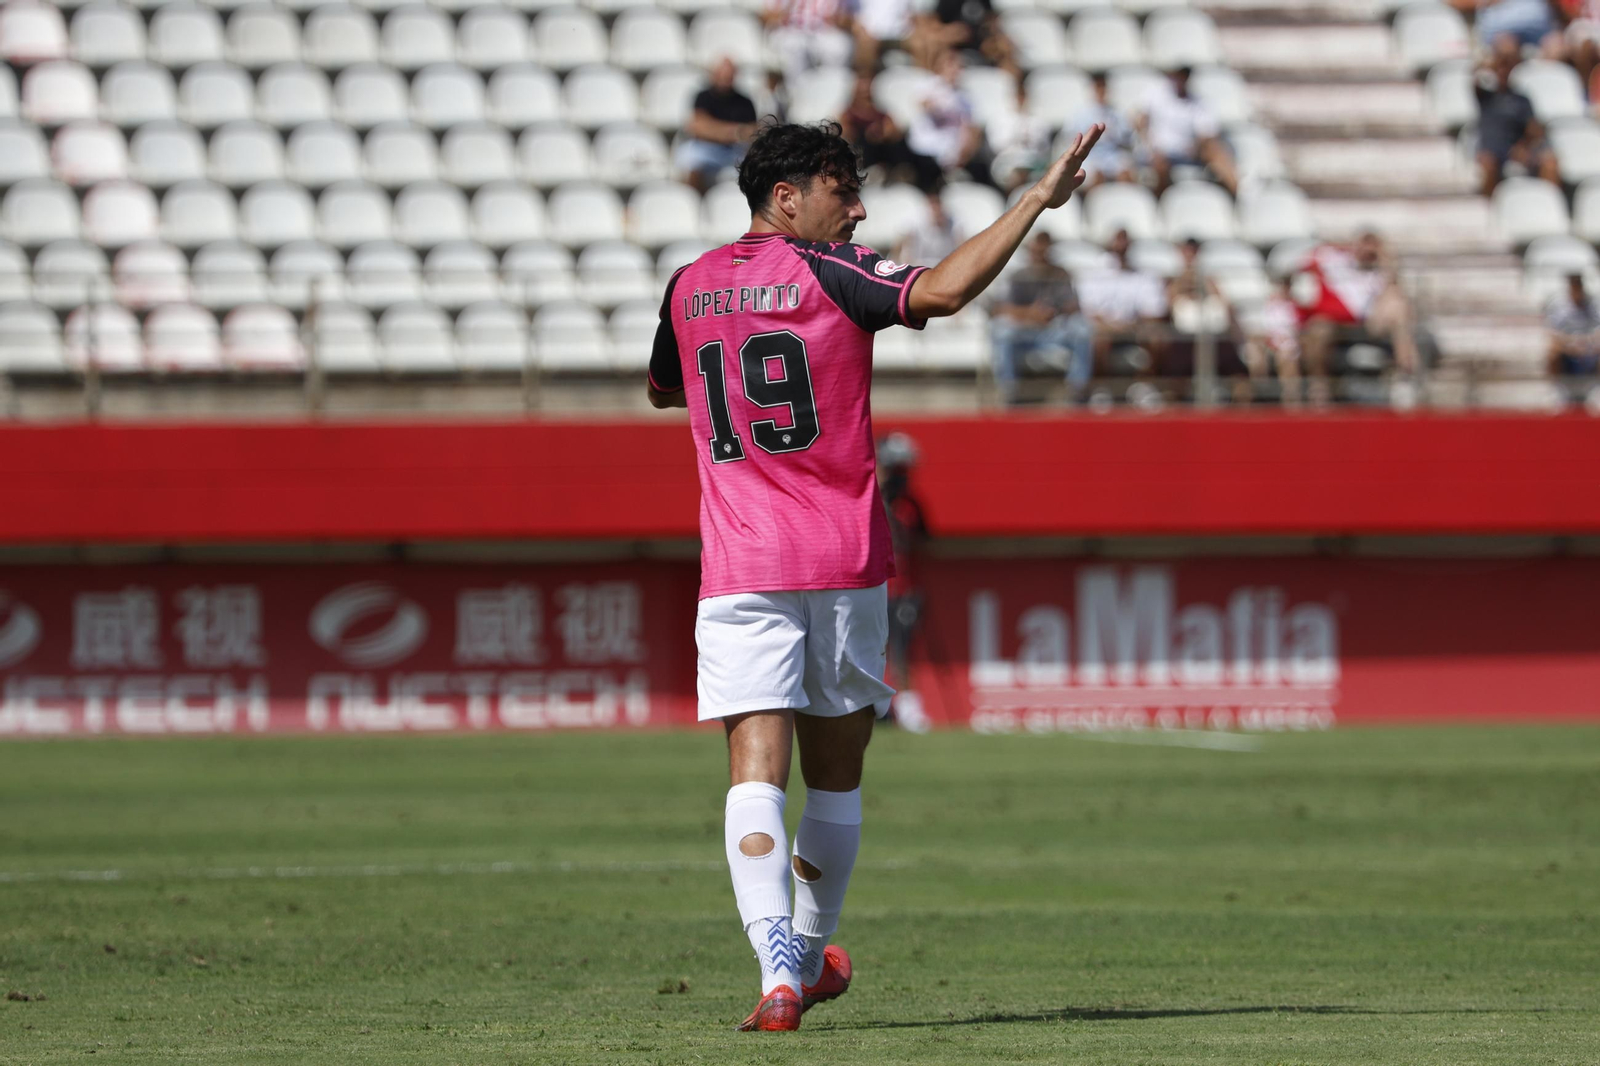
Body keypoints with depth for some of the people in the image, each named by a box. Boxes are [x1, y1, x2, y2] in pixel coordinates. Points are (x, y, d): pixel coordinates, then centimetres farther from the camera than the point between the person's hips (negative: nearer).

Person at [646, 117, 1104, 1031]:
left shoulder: (690, 287, 10)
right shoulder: (830, 273, -6)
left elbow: (662, 390, 29)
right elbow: (943, 290, -23)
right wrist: (1038, 200, -19)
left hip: (739, 570, 2)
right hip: (844, 561, -2)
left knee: (757, 773, -8)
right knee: (835, 774, 15)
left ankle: (780, 973, -24)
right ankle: (813, 955, 28)